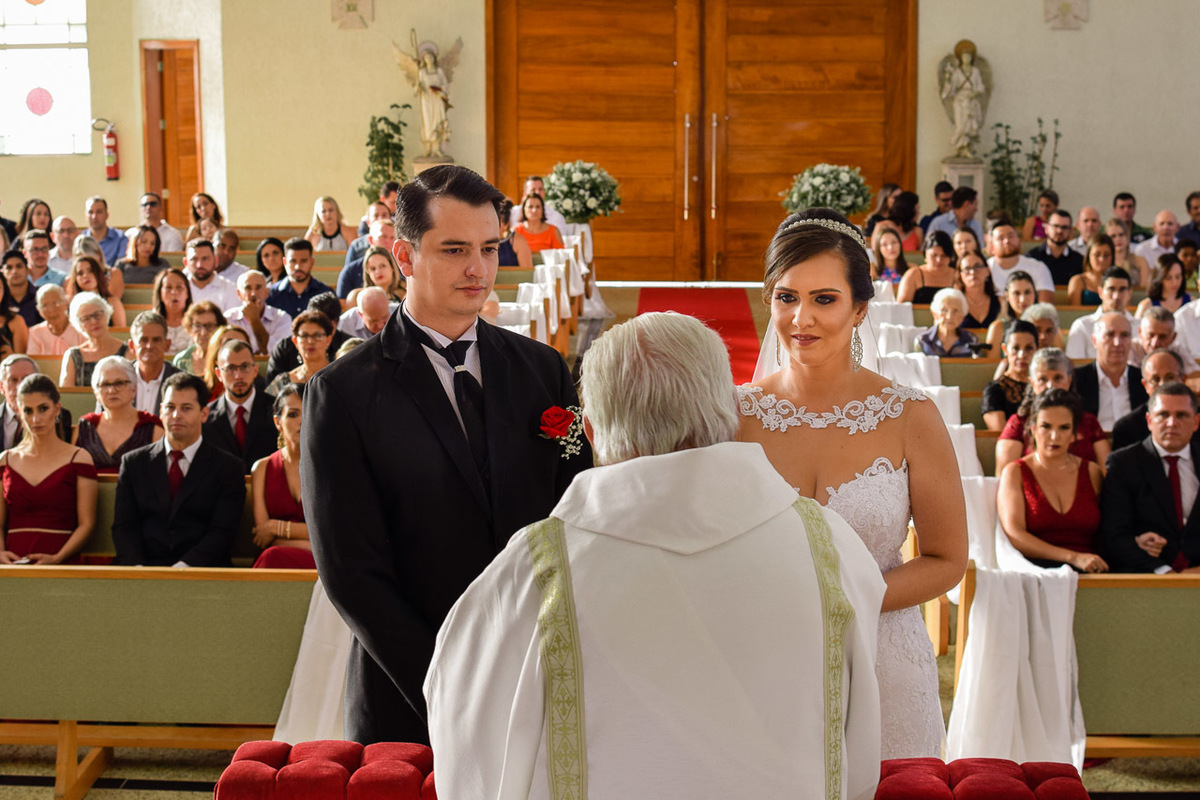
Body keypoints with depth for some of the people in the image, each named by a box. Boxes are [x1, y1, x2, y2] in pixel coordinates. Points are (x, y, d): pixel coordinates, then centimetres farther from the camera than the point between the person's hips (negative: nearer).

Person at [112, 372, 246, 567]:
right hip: (144, 567, 1)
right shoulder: (134, 462, 16)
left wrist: (182, 567, -17)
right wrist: (136, 566, -12)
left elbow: (222, 531, -2)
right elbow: (124, 526, 8)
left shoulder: (228, 468, 8)